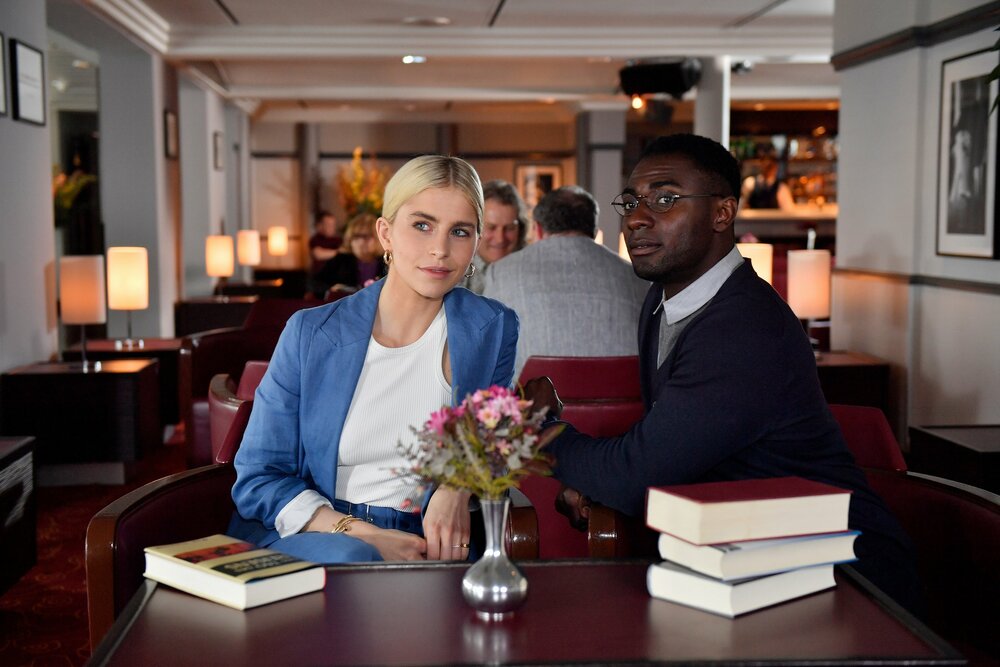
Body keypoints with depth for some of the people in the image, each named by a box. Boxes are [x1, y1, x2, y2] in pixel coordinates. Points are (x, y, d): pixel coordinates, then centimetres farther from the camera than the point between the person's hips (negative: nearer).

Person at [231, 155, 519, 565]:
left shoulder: (494, 330, 1)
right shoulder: (311, 333, -2)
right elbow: (257, 480, 0)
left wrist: (457, 487, -10)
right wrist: (357, 533, -16)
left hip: (421, 545, 2)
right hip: (301, 537, -1)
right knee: (350, 558, -35)